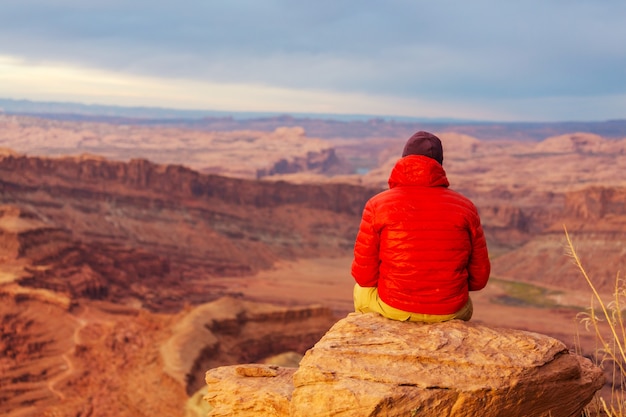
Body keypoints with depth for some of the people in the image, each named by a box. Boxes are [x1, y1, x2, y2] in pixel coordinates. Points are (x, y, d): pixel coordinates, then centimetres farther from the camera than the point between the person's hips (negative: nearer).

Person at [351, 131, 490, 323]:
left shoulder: (378, 205, -9)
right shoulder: (465, 207, -4)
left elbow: (363, 275, -7)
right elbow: (479, 278, 0)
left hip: (392, 308, -1)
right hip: (449, 311, 2)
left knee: (361, 292, 34)